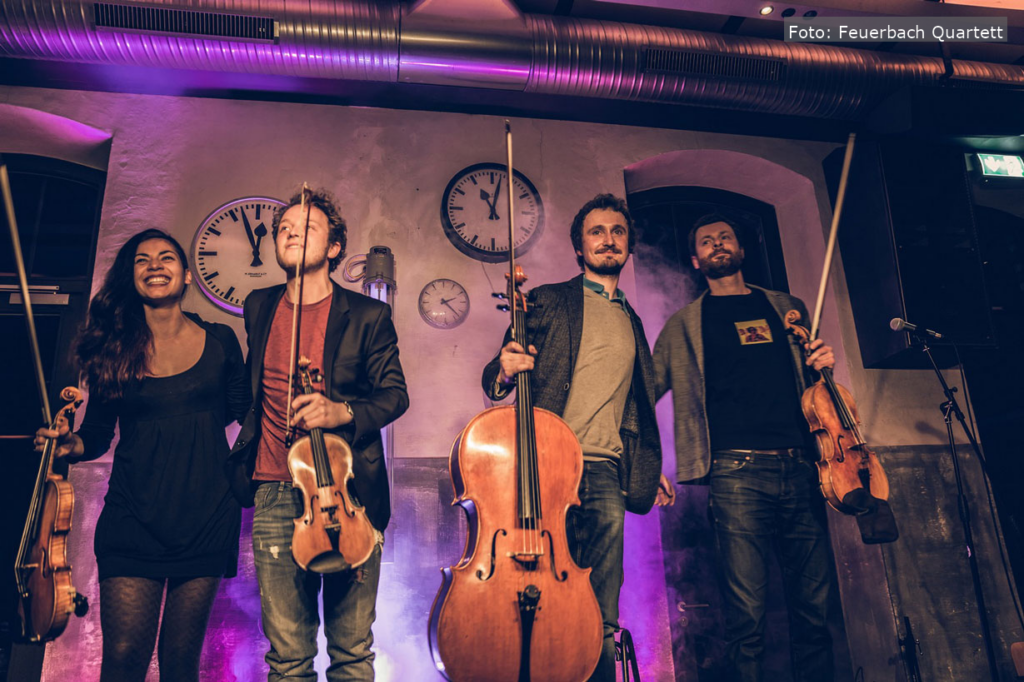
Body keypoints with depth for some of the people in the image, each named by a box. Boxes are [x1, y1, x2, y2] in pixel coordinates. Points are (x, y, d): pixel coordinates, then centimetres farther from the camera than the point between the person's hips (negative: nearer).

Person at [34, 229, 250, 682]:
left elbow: (244, 415, 12)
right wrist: (69, 444, -9)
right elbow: (97, 433, 9)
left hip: (206, 517, 0)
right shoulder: (114, 348, 4)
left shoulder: (218, 340, 5)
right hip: (134, 518, 0)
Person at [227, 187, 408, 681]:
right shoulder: (259, 307, 14)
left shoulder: (368, 316, 1)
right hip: (275, 493, 3)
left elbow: (395, 394, 1)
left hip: (349, 491, -2)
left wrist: (342, 412, -17)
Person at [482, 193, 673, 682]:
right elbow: (495, 378, 6)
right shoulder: (548, 302, 9)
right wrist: (504, 370, -18)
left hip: (606, 471, 3)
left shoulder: (632, 323, 23)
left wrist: (652, 468, 21)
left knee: (600, 614, -6)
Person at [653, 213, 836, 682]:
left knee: (814, 606, 6)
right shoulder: (684, 325, 12)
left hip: (799, 470, 3)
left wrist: (822, 364, 5)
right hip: (737, 472, -3)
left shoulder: (787, 308, 21)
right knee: (746, 614, -5)